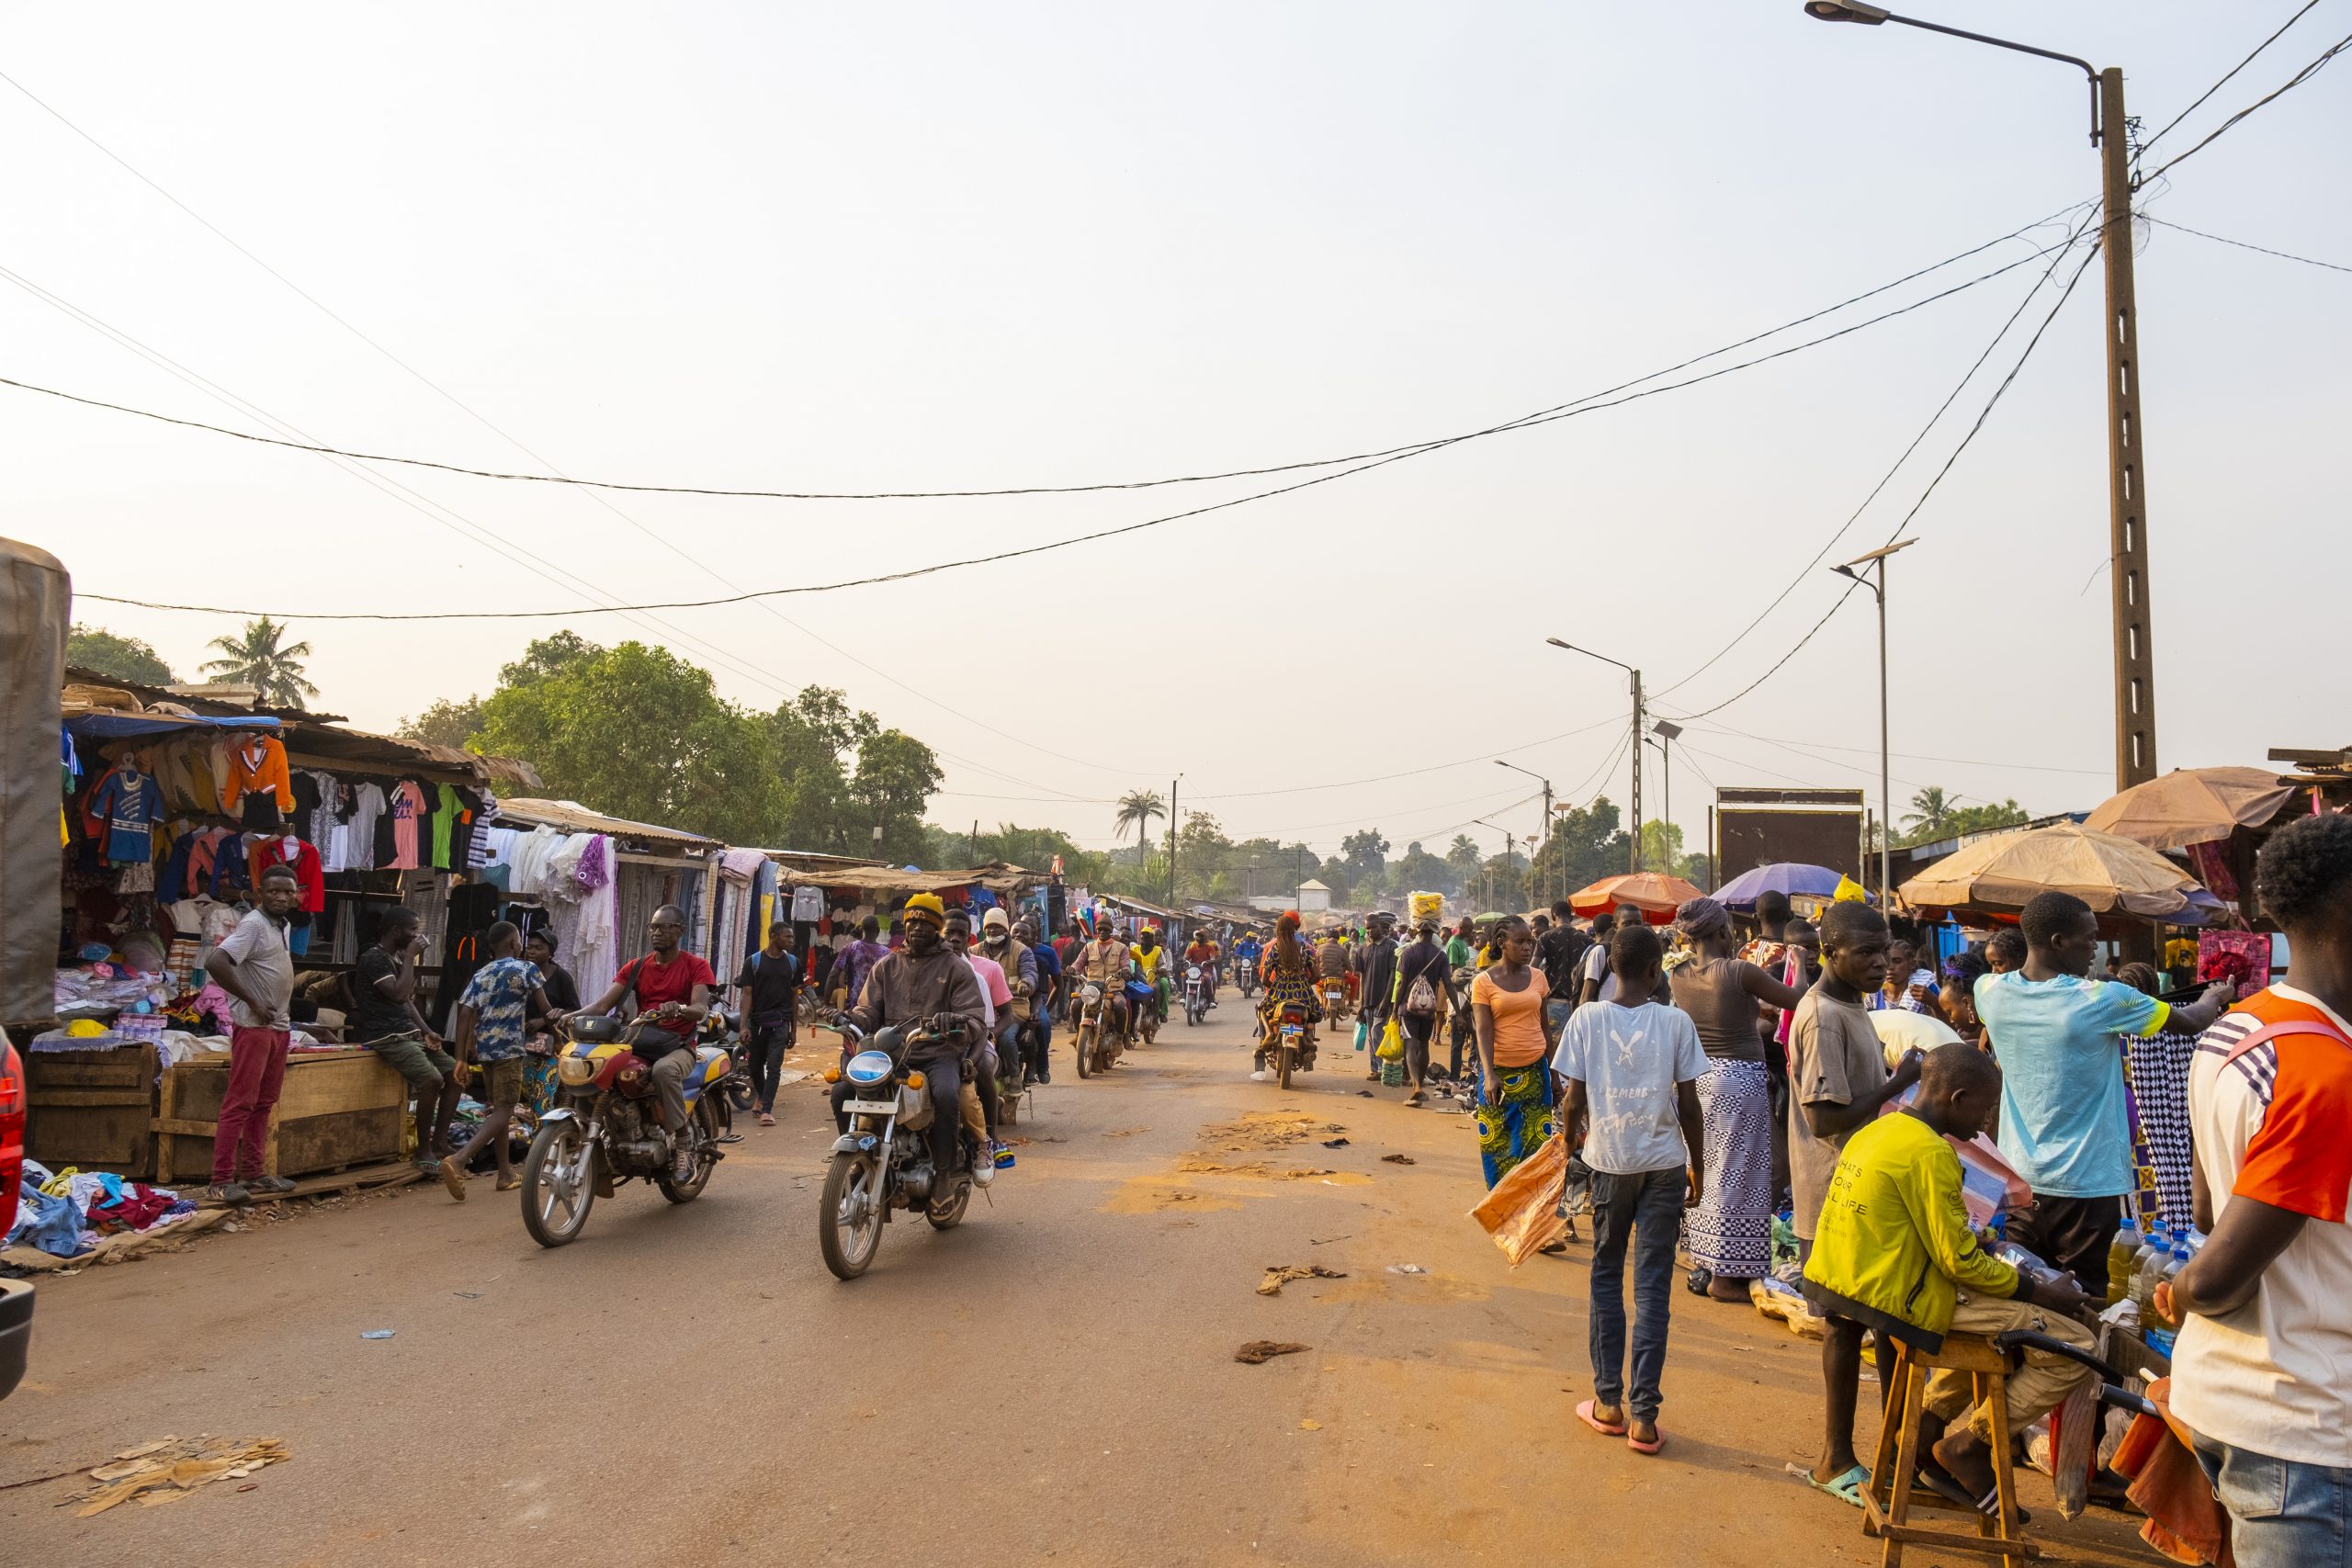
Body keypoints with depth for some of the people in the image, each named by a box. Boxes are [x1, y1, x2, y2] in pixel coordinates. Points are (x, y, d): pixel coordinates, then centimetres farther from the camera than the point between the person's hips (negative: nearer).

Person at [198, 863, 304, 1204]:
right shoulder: (254, 924, -13)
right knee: (239, 1103, -8)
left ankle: (251, 1172, 19)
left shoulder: (282, 925, 13)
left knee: (264, 1103, 12)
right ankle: (221, 1181, -6)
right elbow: (214, 963, -23)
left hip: (279, 1025, 9)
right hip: (253, 1025, -9)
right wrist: (253, 1003, -19)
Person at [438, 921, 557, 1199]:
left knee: (497, 1108, 15)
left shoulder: (480, 975, 12)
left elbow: (465, 1016, 4)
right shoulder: (526, 969, -2)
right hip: (508, 1048, -7)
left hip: (483, 1048, 7)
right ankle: (458, 1160, -25)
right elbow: (546, 1010, 1)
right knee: (504, 1111, -7)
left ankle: (505, 1173, 19)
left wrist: (460, 1057, 6)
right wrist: (557, 1017, 24)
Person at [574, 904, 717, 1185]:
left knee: (664, 1069, -39)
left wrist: (679, 1009, -37)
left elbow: (701, 1009, -13)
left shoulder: (695, 966, 3)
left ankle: (683, 1141, -26)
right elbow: (603, 1004, 5)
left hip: (677, 1045, -4)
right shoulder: (636, 967, 15)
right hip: (638, 1043, 4)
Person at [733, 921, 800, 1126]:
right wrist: (744, 1026, -12)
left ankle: (766, 1109, -9)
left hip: (780, 1022, 0)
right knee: (755, 1065, 12)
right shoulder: (753, 961, 0)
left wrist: (793, 1029, 12)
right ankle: (762, 1096, 38)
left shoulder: (793, 963, 8)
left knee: (774, 1067, -9)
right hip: (756, 1022, 0)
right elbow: (746, 994, -3)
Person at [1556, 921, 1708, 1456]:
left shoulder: (1587, 1018, -4)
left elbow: (1574, 1097, -3)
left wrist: (1572, 1137, 18)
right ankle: (1643, 1416, 5)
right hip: (1664, 1163, 0)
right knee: (1653, 1287, 4)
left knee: (1607, 1277, 15)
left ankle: (1608, 1402, 17)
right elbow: (1688, 1104, -2)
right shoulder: (1675, 1021, -5)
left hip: (1609, 1160, 0)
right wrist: (1698, 1167, 10)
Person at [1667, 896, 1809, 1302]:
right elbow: (1796, 1000, -6)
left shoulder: (1679, 978, 1)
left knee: (1708, 1171, 18)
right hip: (1741, 1080, -7)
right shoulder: (1740, 971, -17)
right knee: (1737, 1175, 2)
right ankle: (1725, 1276, 7)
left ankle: (1704, 1261, 28)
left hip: (1702, 1078, 7)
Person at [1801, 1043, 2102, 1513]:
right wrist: (2043, 1292, -3)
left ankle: (1929, 1428, 27)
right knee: (2073, 1346, -5)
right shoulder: (1930, 1153, -18)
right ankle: (1967, 1447, 4)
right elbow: (1959, 1261, -16)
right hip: (1902, 1300, -10)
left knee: (2005, 1317, 31)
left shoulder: (1874, 1132, 11)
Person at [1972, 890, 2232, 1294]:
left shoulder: (1991, 992, -3)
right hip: (2086, 1183, -4)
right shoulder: (2101, 1000, -15)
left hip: (2017, 1179, 4)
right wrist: (2214, 998, 24)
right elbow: (2190, 1021, 3)